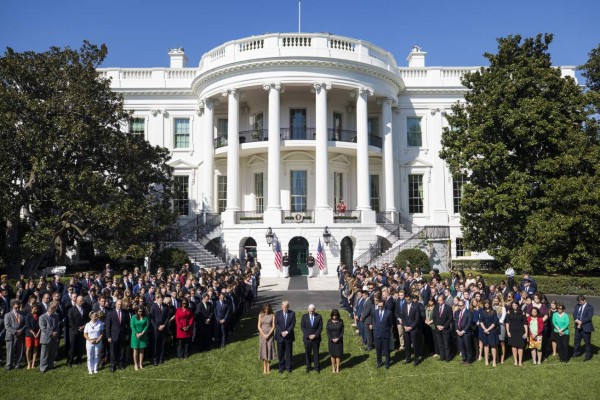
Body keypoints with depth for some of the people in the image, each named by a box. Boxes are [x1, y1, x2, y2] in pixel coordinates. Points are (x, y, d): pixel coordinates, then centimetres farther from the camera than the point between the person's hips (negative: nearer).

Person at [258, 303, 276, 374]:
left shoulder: (272, 316, -3)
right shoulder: (260, 315, 0)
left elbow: (273, 326, -5)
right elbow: (259, 326, -1)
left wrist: (268, 335, -13)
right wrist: (264, 335, -10)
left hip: (270, 334, -1)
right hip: (262, 334, 1)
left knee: (269, 349, 1)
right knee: (263, 349, 2)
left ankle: (268, 366, 13)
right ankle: (264, 366, 10)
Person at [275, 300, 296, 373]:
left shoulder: (292, 313, 0)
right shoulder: (278, 313, 1)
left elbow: (293, 324, -6)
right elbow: (276, 324, -4)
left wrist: (286, 332, -16)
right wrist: (282, 332, -16)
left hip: (289, 336, 0)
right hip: (280, 336, 0)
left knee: (289, 352, 7)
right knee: (280, 353, 5)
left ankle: (288, 367, 20)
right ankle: (281, 367, 18)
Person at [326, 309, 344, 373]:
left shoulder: (340, 321, -6)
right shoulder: (329, 321, -5)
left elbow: (342, 331, -4)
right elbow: (328, 331, -3)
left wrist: (338, 338, -14)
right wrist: (332, 339, -13)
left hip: (339, 340, 0)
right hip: (331, 340, 0)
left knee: (338, 354, 5)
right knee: (332, 354, 8)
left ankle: (337, 368, 17)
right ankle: (333, 367, 20)